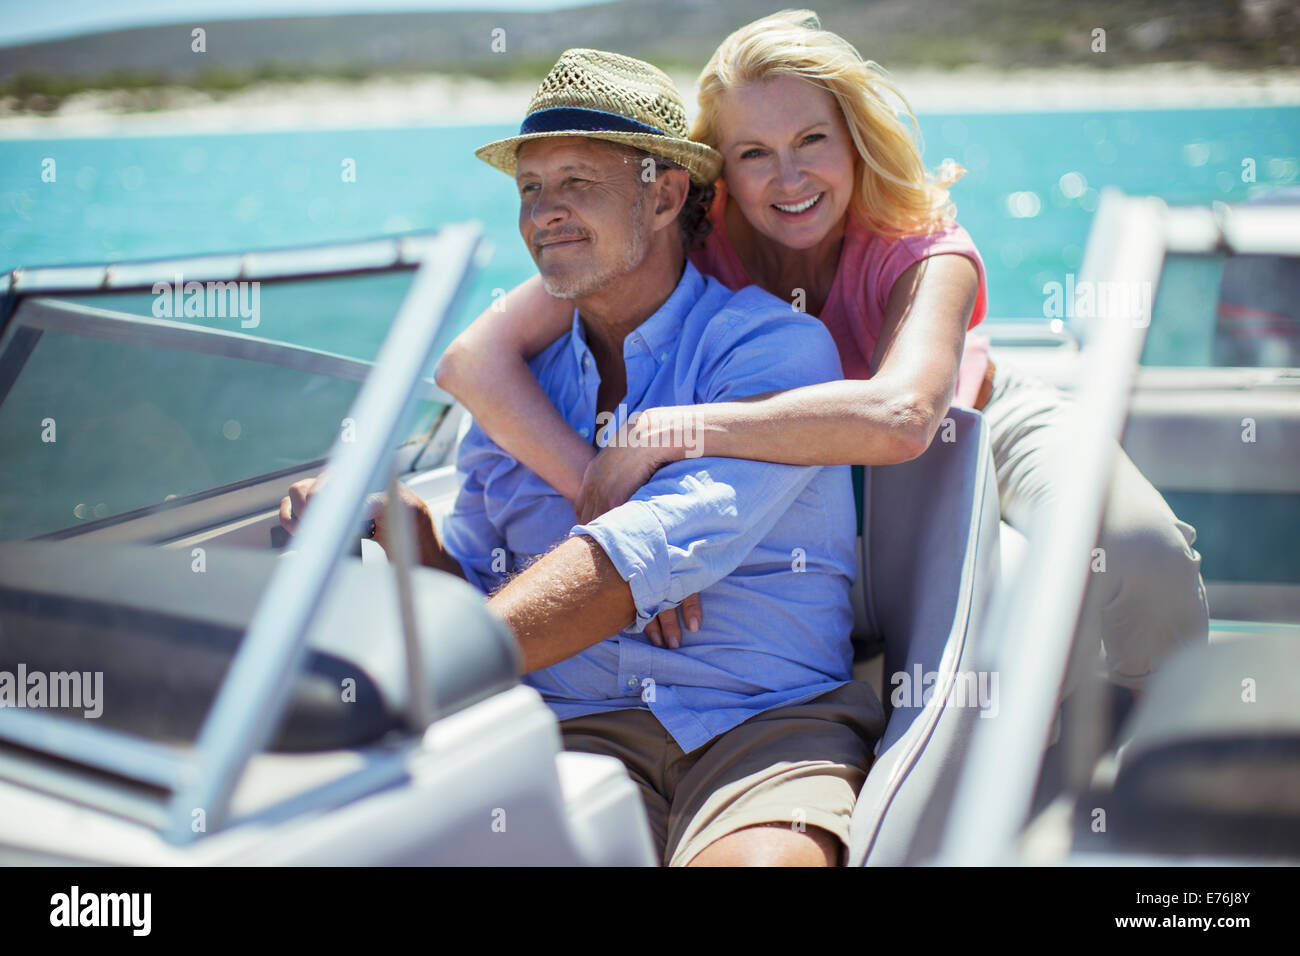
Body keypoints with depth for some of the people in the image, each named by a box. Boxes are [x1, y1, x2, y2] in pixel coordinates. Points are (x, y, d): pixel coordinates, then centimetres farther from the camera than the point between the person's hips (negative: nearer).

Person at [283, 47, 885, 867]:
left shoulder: (775, 345, -2)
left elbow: (661, 548, -19)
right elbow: (475, 591, 17)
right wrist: (405, 523, -5)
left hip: (769, 715, -3)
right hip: (580, 727, 3)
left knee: (756, 860, -34)